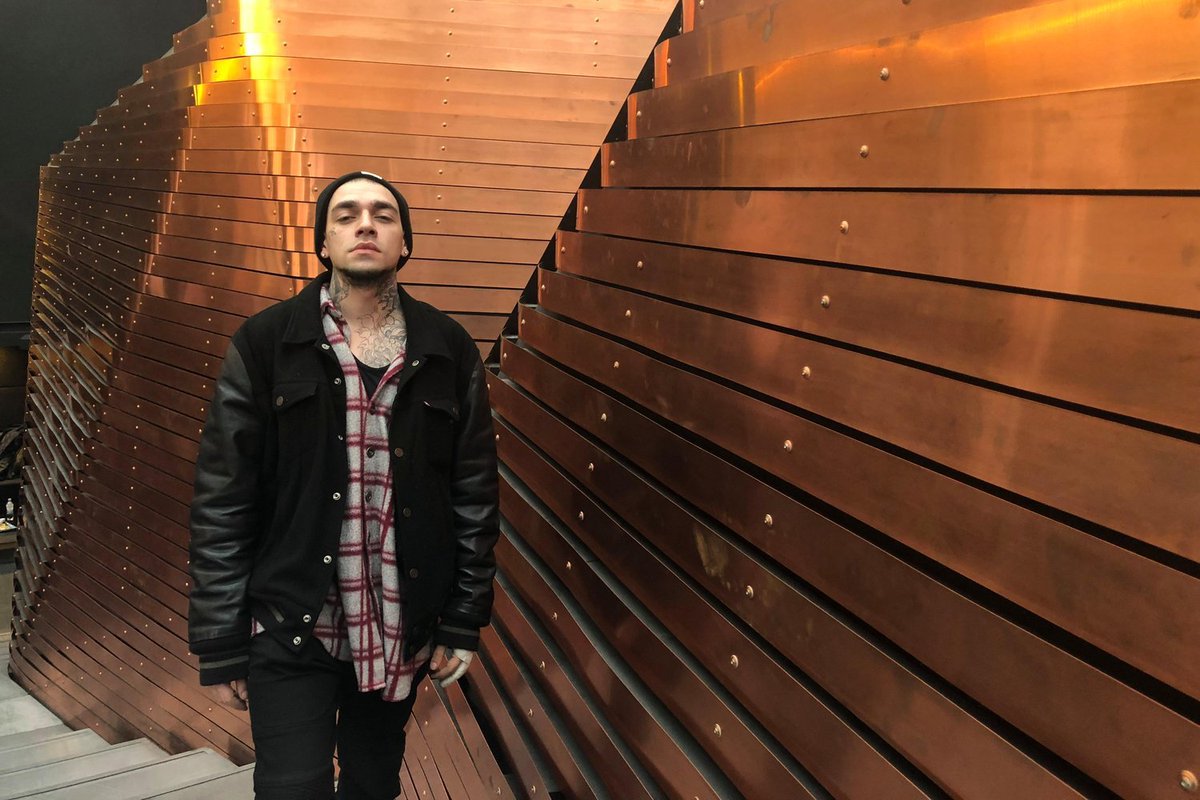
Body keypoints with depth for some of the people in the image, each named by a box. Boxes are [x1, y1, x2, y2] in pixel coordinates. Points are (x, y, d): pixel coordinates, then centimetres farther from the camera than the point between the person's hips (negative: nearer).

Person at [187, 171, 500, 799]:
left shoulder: (449, 351, 0)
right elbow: (222, 503, -5)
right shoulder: (264, 344, -5)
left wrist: (465, 622, 1)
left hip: (402, 631, 3)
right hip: (290, 630, -2)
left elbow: (475, 494, 3)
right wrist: (221, 646, -5)